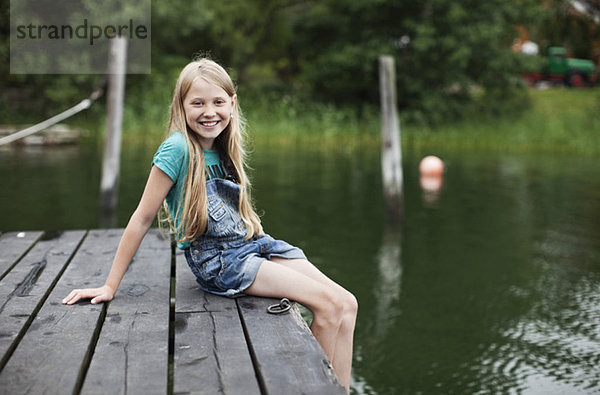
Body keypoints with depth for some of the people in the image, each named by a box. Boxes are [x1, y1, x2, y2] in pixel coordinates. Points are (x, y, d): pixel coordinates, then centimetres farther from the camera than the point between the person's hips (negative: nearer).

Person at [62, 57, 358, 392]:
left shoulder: (222, 149, 10)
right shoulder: (178, 148, -11)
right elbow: (142, 218, -10)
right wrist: (111, 286, -7)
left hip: (253, 243, 7)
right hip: (215, 259, -7)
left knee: (346, 304, -8)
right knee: (328, 305, -19)